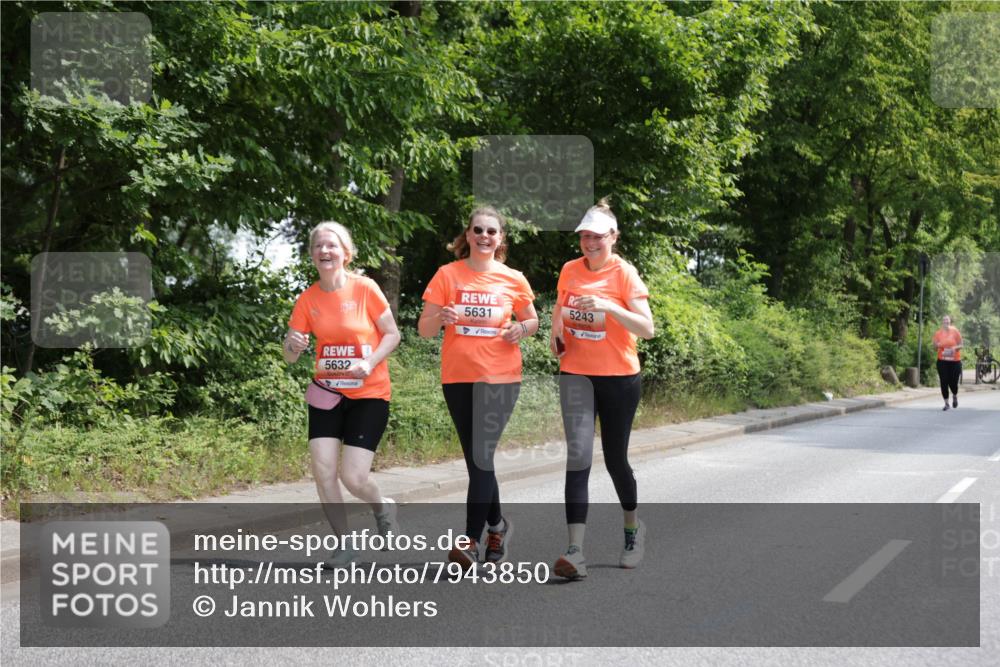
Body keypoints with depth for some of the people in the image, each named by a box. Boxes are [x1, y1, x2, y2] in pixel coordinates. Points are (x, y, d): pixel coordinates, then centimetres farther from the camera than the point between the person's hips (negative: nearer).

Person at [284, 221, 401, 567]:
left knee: (353, 477, -10)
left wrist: (370, 362, -20)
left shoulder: (365, 289, -11)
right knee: (322, 470, -7)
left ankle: (383, 508, 26)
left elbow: (392, 334, -4)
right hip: (327, 394, 4)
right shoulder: (308, 299, -2)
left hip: (369, 394, -3)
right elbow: (290, 356, 0)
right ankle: (345, 543, 14)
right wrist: (293, 345, -24)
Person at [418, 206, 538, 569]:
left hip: (500, 378, -2)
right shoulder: (448, 274, 1)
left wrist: (522, 329, -8)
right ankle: (497, 524, 30)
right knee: (476, 457, 10)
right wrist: (441, 317, -22)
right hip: (457, 378, 2)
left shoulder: (514, 280, 2)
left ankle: (470, 541, -11)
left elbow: (532, 321, 16)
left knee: (481, 456, -11)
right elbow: (424, 329, 0)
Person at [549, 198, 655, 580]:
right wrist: (556, 332, 2)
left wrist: (609, 306, -28)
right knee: (578, 455, -12)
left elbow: (647, 329, -16)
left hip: (618, 377, -2)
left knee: (615, 458, 9)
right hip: (576, 374, 2)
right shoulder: (570, 270, 4)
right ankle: (576, 551, -17)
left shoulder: (625, 274, -8)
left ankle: (633, 527, 37)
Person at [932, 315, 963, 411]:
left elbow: (960, 345, 3)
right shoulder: (938, 333, 2)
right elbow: (935, 346, 8)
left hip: (955, 360, -1)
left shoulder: (955, 331, 0)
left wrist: (955, 348, -18)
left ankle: (955, 397, 32)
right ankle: (946, 403, 8)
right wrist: (938, 345, -16)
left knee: (953, 382, -1)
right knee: (944, 382, -4)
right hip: (942, 361, 1)